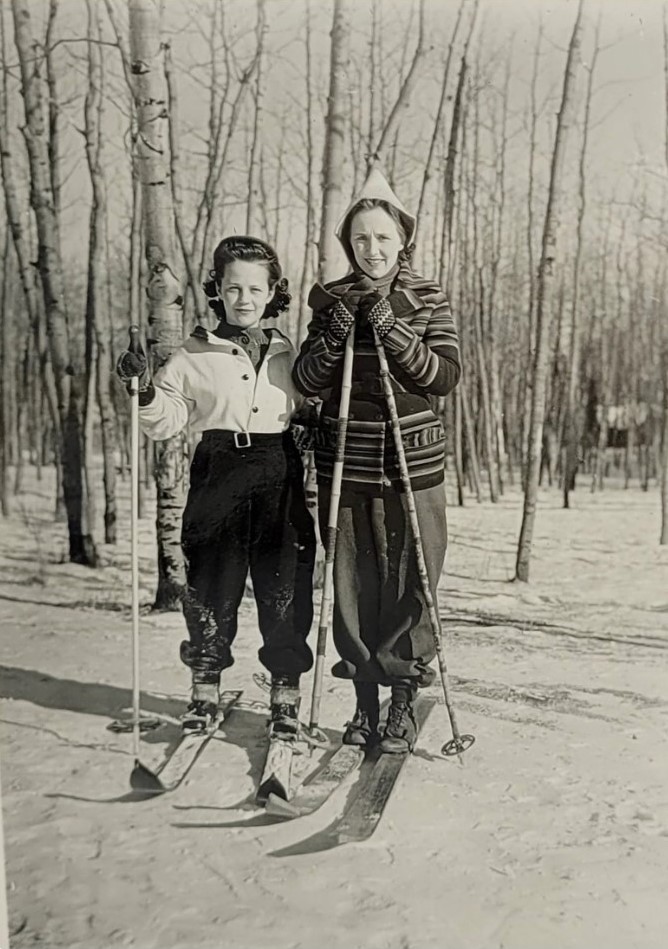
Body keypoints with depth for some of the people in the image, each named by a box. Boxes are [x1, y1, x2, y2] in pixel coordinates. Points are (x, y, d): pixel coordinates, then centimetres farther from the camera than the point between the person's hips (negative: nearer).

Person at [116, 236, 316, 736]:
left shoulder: (288, 354, 11)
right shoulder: (194, 356, 4)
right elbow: (168, 421, 1)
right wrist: (146, 391, -15)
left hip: (280, 477, 1)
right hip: (218, 474, -1)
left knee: (285, 584, 3)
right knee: (211, 582, 4)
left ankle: (286, 693, 18)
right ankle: (206, 686, 22)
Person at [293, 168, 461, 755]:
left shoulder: (428, 299, 3)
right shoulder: (331, 300, 7)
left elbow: (447, 377, -7)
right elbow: (306, 383, 1)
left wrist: (393, 330, -17)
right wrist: (334, 335, -15)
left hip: (414, 463, -1)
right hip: (346, 463, 2)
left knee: (411, 580, 0)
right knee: (353, 582, 5)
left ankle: (404, 697, 17)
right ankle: (365, 698, 21)